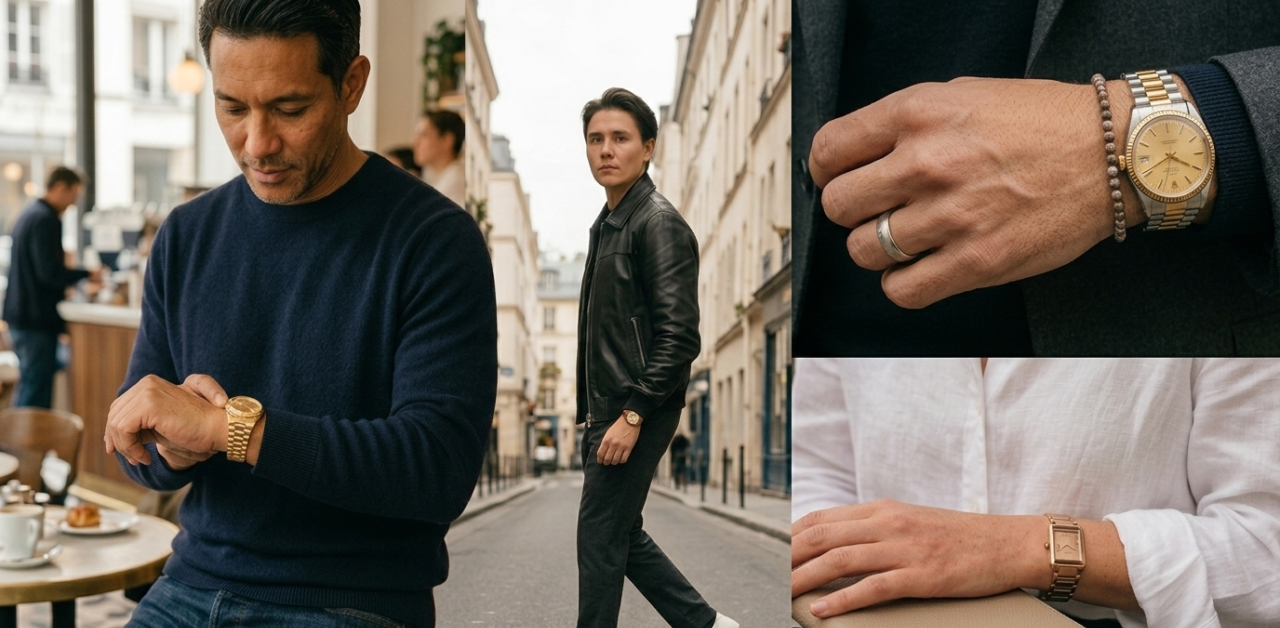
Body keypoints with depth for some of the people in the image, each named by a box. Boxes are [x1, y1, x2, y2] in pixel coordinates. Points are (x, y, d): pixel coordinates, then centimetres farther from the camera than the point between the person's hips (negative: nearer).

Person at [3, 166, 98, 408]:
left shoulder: (29, 214, 14)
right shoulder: (46, 219, -17)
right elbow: (49, 272, -22)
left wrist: (61, 288, 24)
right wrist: (87, 275, -11)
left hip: (20, 314, 10)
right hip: (37, 318, -10)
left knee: (28, 386, 18)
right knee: (36, 391, -6)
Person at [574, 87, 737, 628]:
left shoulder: (659, 223, -12)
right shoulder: (606, 224, 15)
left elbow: (679, 336, -20)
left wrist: (632, 415, -21)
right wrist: (594, 411, 18)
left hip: (637, 414, -9)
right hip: (607, 411, 9)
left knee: (601, 537, -2)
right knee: (624, 537, 14)